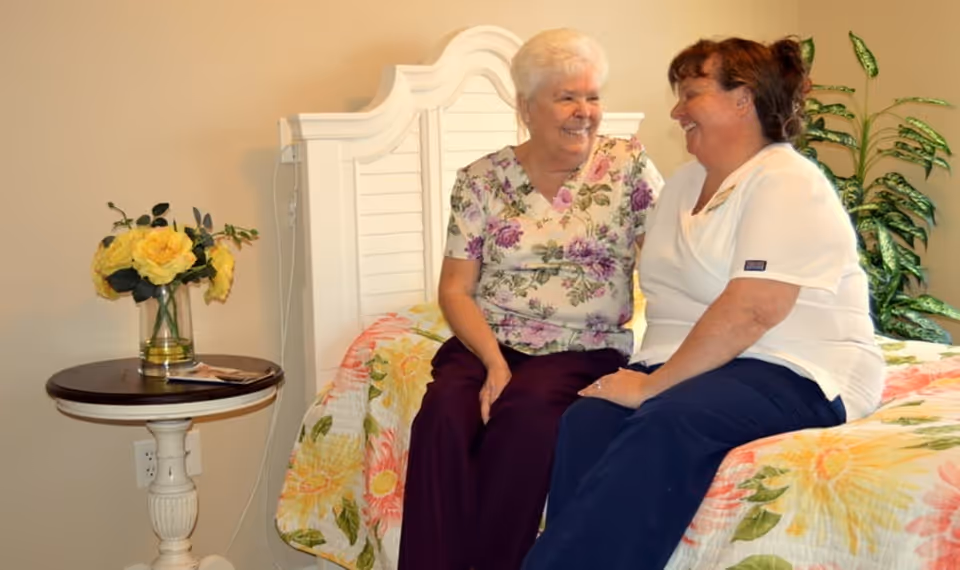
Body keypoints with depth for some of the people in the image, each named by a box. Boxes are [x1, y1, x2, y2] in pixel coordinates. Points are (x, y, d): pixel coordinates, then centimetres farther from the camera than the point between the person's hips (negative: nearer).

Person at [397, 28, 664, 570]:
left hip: (586, 350, -1)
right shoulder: (482, 179, 4)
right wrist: (494, 362, -13)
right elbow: (456, 289, 3)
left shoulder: (629, 165, 3)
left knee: (527, 413, -32)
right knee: (445, 414, -29)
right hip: (488, 342, 1)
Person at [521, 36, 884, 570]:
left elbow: (749, 311, -21)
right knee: (586, 421, -23)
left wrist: (651, 386, -19)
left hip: (796, 374, -7)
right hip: (689, 363, 7)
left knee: (665, 423, -35)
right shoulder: (685, 182, 16)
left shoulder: (787, 184, -11)